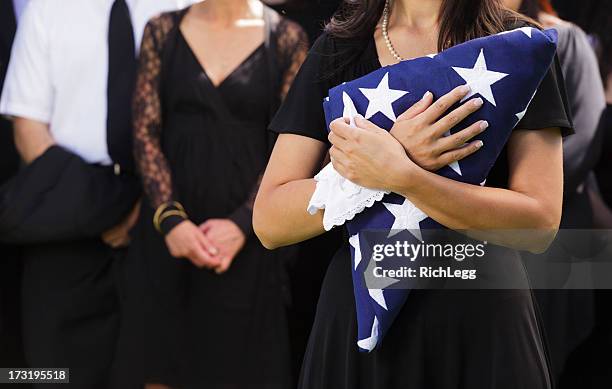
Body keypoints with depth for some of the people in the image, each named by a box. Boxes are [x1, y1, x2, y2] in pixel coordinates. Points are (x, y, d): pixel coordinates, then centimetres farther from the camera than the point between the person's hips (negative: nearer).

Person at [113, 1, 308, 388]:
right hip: (168, 235, 1)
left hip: (247, 237, -1)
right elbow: (146, 134, 1)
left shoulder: (286, 37, 1)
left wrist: (242, 224, -14)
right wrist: (170, 218, -12)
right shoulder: (163, 31, 6)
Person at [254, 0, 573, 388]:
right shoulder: (337, 50, 3)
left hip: (483, 329, -1)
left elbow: (541, 223, -14)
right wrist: (399, 155, -18)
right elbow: (269, 223, -7)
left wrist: (400, 175, -23)